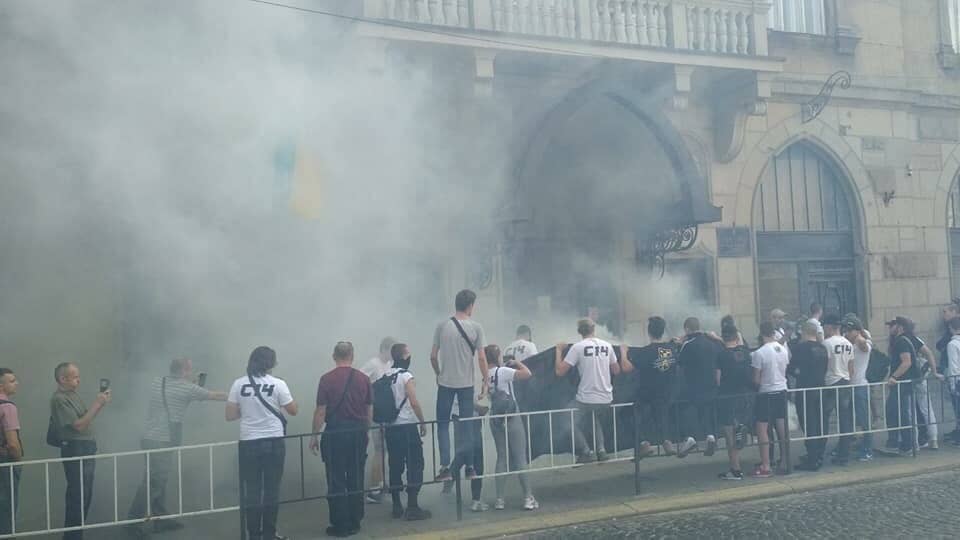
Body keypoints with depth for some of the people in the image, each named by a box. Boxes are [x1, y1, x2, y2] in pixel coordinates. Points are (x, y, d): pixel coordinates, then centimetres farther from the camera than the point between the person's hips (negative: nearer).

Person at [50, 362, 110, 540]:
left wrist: (101, 403, 5)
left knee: (86, 495, 14)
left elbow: (87, 419, 18)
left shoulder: (73, 395, 14)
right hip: (75, 451, -9)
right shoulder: (59, 399, -14)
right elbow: (79, 425, -19)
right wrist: (97, 403, -16)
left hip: (86, 450, 9)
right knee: (77, 496, -7)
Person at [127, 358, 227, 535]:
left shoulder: (157, 382, 12)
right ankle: (133, 520, -3)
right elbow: (215, 396, 5)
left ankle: (161, 519, 17)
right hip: (163, 442, -8)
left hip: (149, 439, 8)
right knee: (152, 484, -4)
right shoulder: (187, 388, -4)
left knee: (159, 482, 12)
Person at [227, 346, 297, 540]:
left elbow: (229, 415, 0)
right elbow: (294, 411, 2)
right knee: (272, 489, 8)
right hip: (274, 442, -1)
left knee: (251, 491, 8)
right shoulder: (278, 384, -6)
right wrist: (293, 401, 21)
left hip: (249, 443, 1)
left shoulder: (239, 384, -1)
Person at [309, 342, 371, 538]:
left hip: (335, 433, -3)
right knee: (356, 480, 12)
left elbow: (321, 411, -8)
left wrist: (314, 435, 1)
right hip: (358, 432, 3)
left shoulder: (327, 379, -8)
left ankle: (340, 525, 6)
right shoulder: (363, 378, 1)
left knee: (336, 481, 4)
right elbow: (370, 411, 6)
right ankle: (355, 523, 18)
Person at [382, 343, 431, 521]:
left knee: (395, 466, 11)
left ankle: (397, 507, 15)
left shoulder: (385, 376, 8)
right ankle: (412, 508, -3)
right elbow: (414, 402, -17)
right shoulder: (406, 376, -11)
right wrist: (423, 422, -7)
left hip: (391, 428, 7)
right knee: (415, 466, -1)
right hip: (407, 426, -7)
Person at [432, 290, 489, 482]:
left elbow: (433, 356, 0)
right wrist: (485, 381, 4)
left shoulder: (442, 326, -3)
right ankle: (470, 467, 14)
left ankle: (445, 468, 2)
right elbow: (481, 358, -7)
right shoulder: (476, 327, -6)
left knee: (443, 424, 9)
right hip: (466, 384, 0)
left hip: (445, 382, 0)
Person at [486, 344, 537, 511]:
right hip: (511, 418, -6)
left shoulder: (485, 375, 1)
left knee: (502, 458, 12)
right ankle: (528, 498, 6)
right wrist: (516, 362, -2)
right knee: (520, 458, 2)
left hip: (495, 420, 6)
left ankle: (499, 499, 11)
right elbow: (527, 374, -21)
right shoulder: (503, 372, -16)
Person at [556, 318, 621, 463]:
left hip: (586, 399, -6)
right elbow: (616, 370, 16)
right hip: (606, 399, 6)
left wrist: (559, 350, 4)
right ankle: (601, 450, 13)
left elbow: (560, 371, -9)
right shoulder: (607, 346, 5)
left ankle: (587, 452, 1)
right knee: (596, 423, 30)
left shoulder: (578, 347, -9)